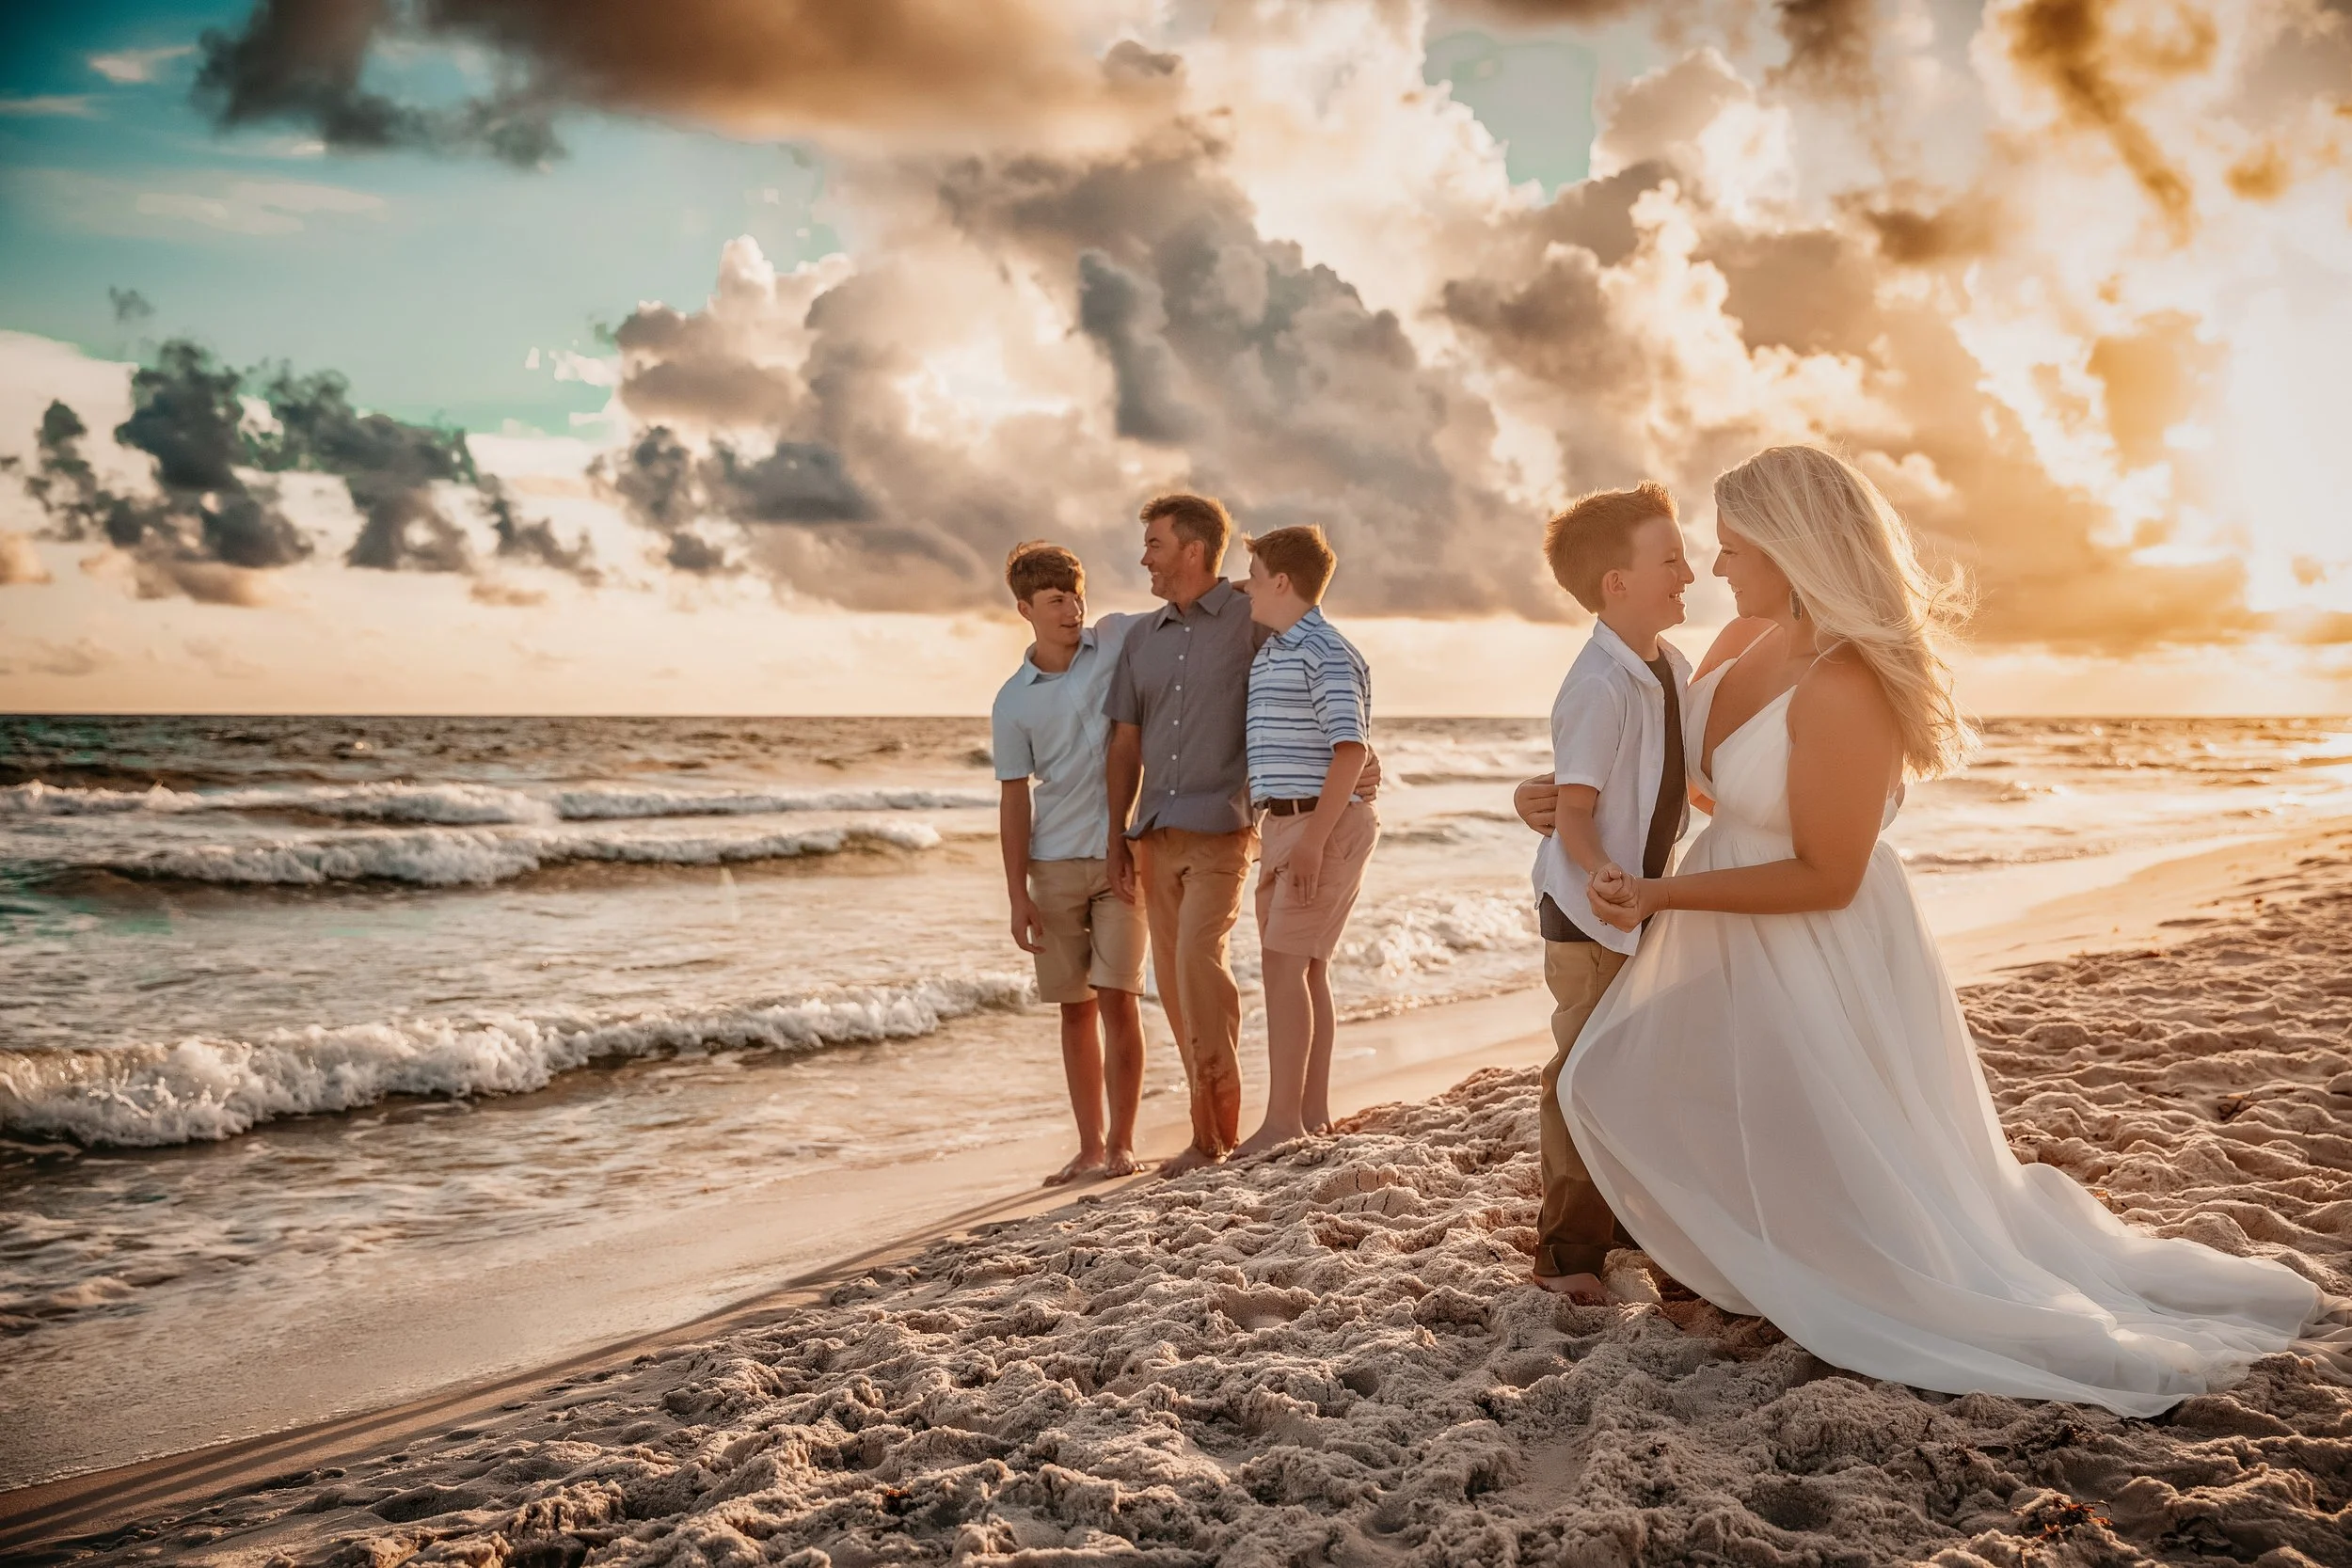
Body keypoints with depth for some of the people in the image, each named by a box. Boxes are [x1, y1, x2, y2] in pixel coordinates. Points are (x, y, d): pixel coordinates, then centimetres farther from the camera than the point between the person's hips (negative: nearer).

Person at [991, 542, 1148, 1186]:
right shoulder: (1012, 703, 1)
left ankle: (1122, 1144, 5)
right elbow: (1014, 799, 2)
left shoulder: (1120, 639, 0)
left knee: (1117, 1000, -7)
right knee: (1076, 1008, 7)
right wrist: (1017, 893, -3)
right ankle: (1090, 1146, 16)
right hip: (1054, 865, 1)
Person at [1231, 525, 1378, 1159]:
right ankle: (1313, 1113, 18)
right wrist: (1268, 830, 22)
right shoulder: (1268, 653, 18)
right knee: (1305, 968, 11)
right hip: (1282, 823, 10)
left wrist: (1313, 838, -25)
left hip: (1324, 822, -10)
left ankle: (1283, 1121, -8)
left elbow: (1350, 749, -21)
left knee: (1285, 965, -12)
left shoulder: (1326, 653, -12)